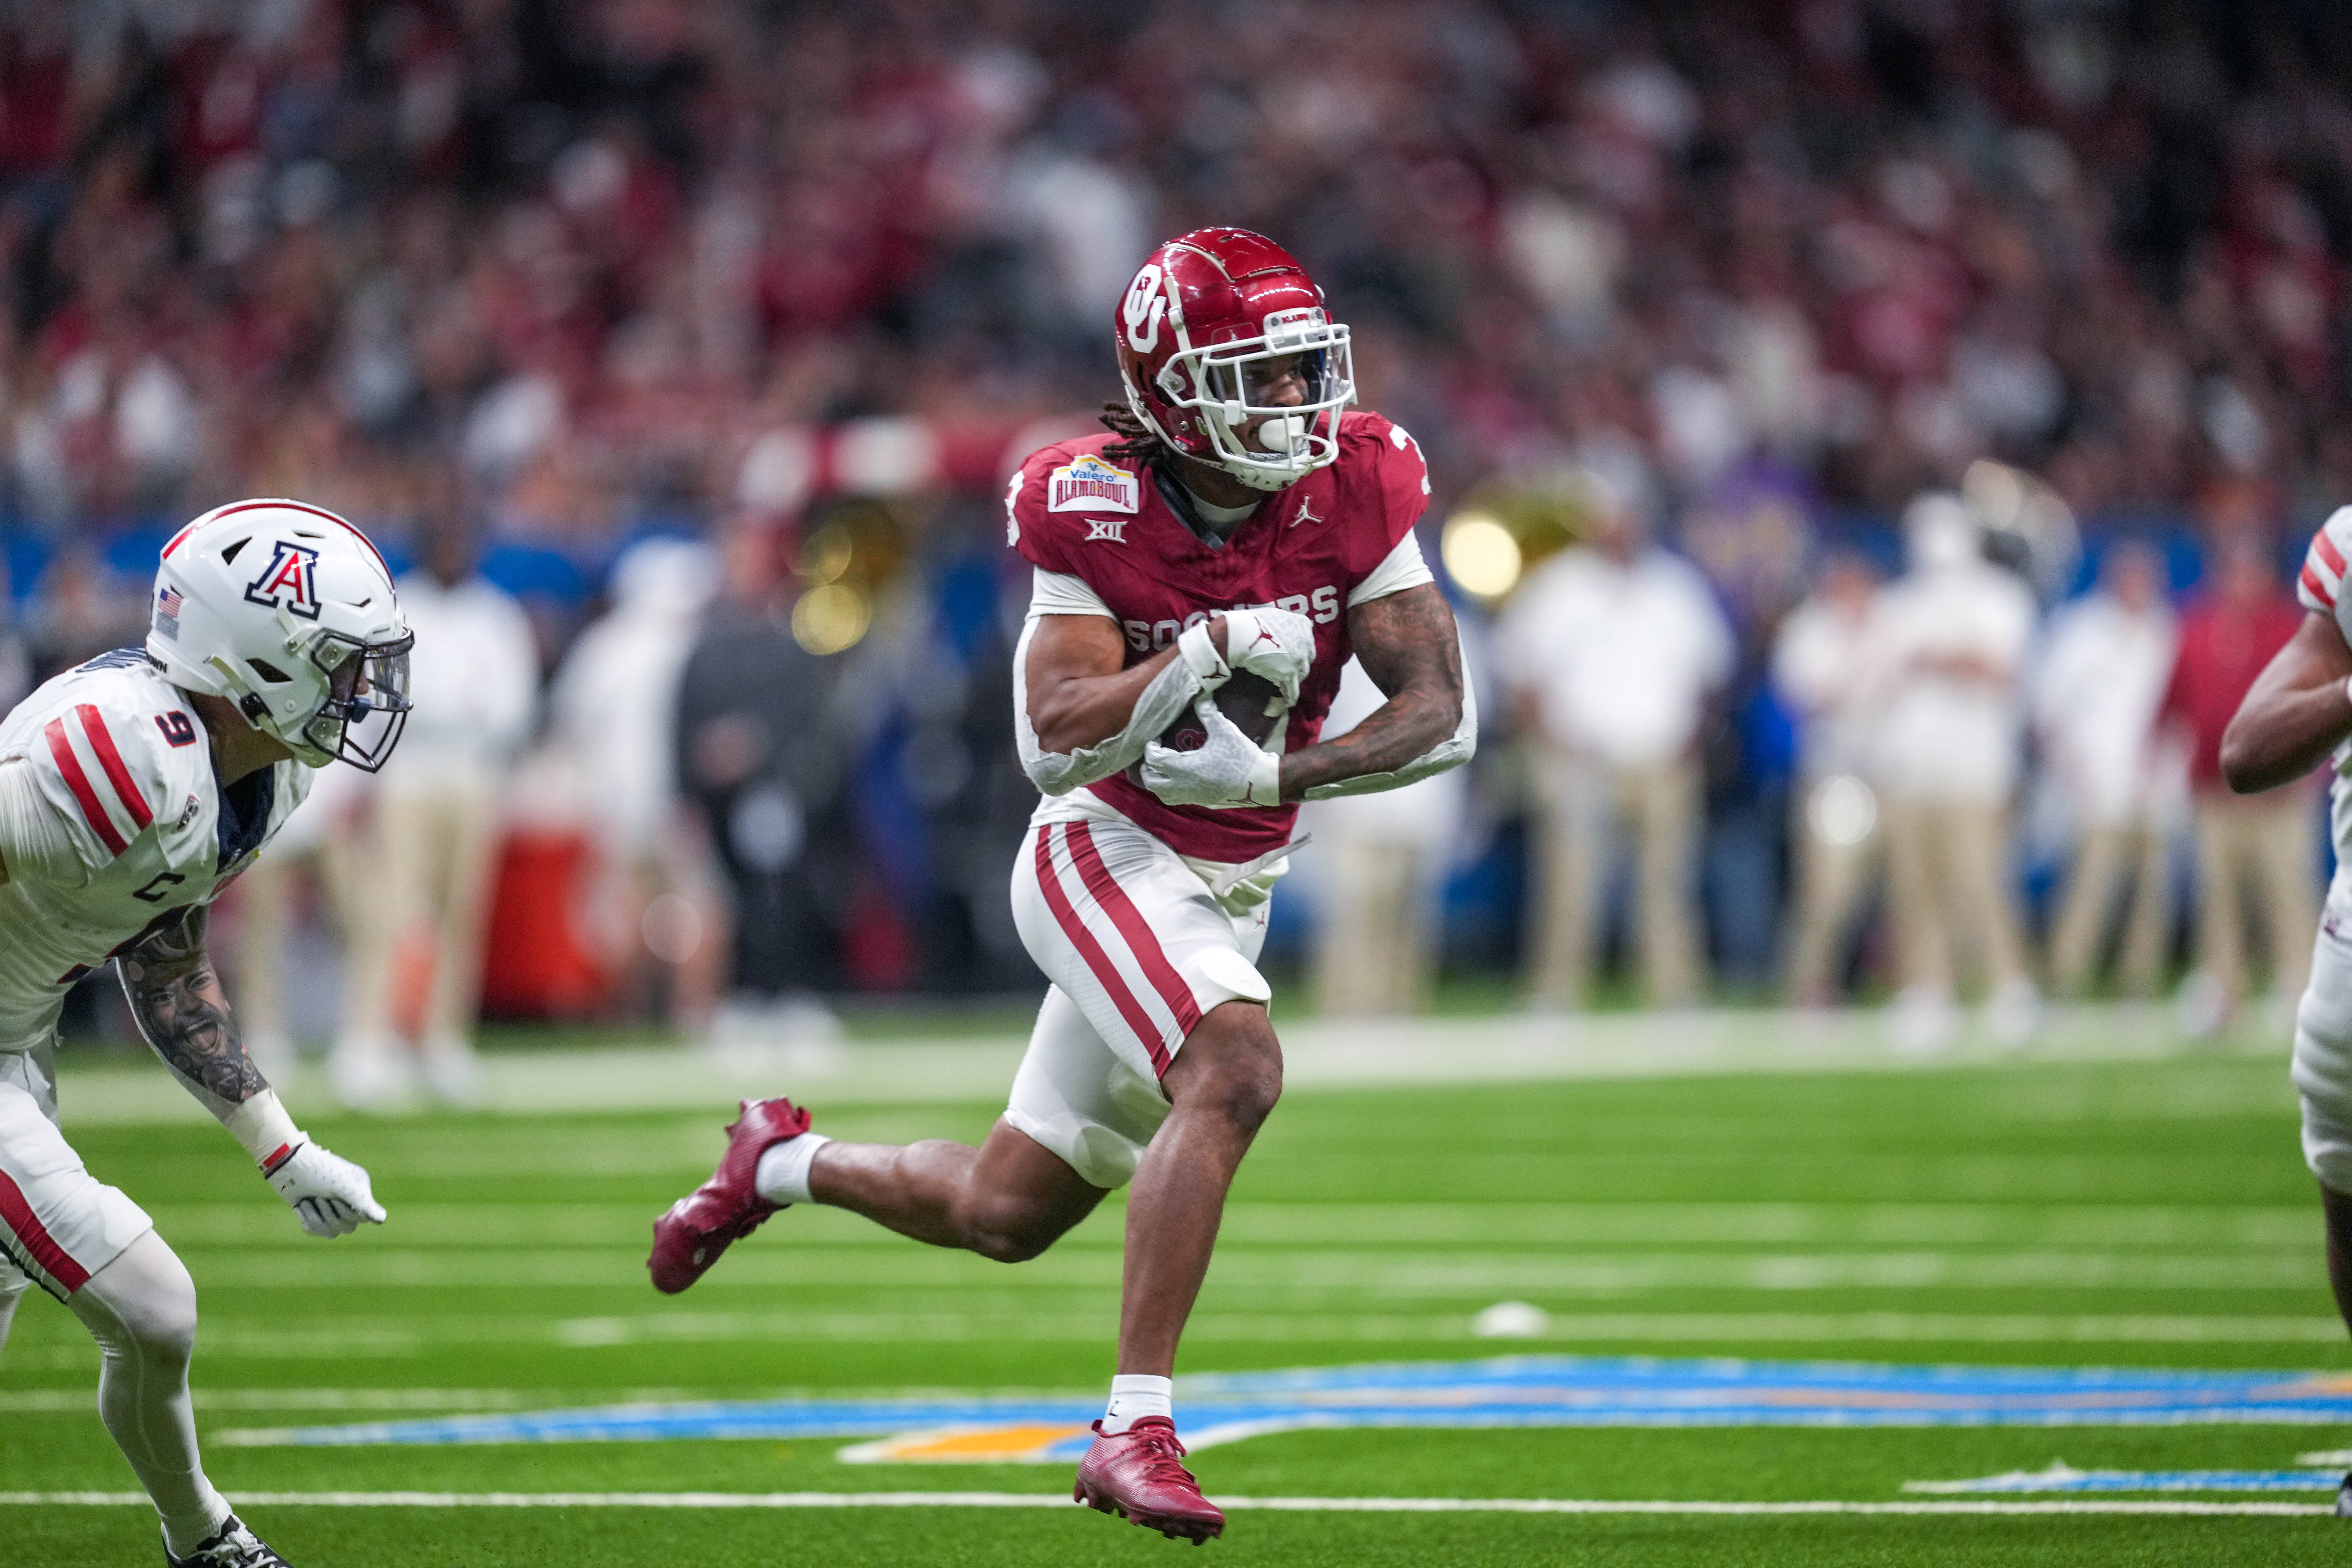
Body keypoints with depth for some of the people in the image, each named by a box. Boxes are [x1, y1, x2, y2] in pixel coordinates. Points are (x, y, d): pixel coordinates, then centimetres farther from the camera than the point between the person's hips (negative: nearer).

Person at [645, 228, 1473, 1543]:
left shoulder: (1352, 492, -9)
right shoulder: (1099, 511, -16)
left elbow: (1446, 718, -11)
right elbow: (1054, 741, -21)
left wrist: (1271, 773, -23)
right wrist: (1209, 651, -31)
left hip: (1230, 888, 5)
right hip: (1109, 856, -5)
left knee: (1006, 1213, 13)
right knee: (1237, 1071, -32)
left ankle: (786, 1164, 41)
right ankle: (1138, 1429, -30)